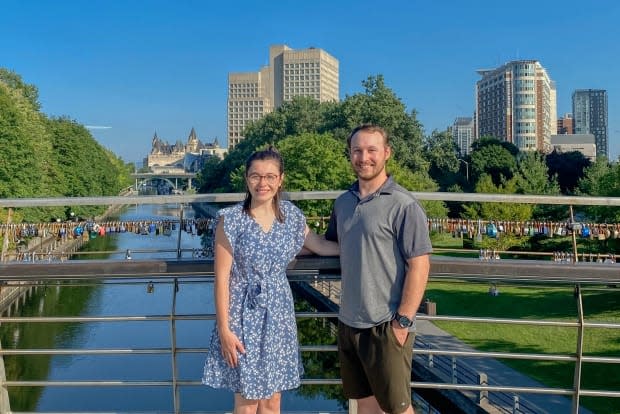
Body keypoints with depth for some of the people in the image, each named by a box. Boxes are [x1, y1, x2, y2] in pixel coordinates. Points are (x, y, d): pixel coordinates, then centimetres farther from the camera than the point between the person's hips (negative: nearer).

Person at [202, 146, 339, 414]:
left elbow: (322, 246, 15)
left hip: (279, 314, 4)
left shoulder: (291, 215, 1)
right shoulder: (231, 219, -12)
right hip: (244, 316, -4)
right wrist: (224, 329, -13)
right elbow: (222, 278, -12)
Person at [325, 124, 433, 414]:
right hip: (348, 323, 6)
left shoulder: (403, 205, -12)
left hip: (386, 326, -6)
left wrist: (403, 321, -17)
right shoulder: (342, 203, 8)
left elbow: (419, 266, -14)